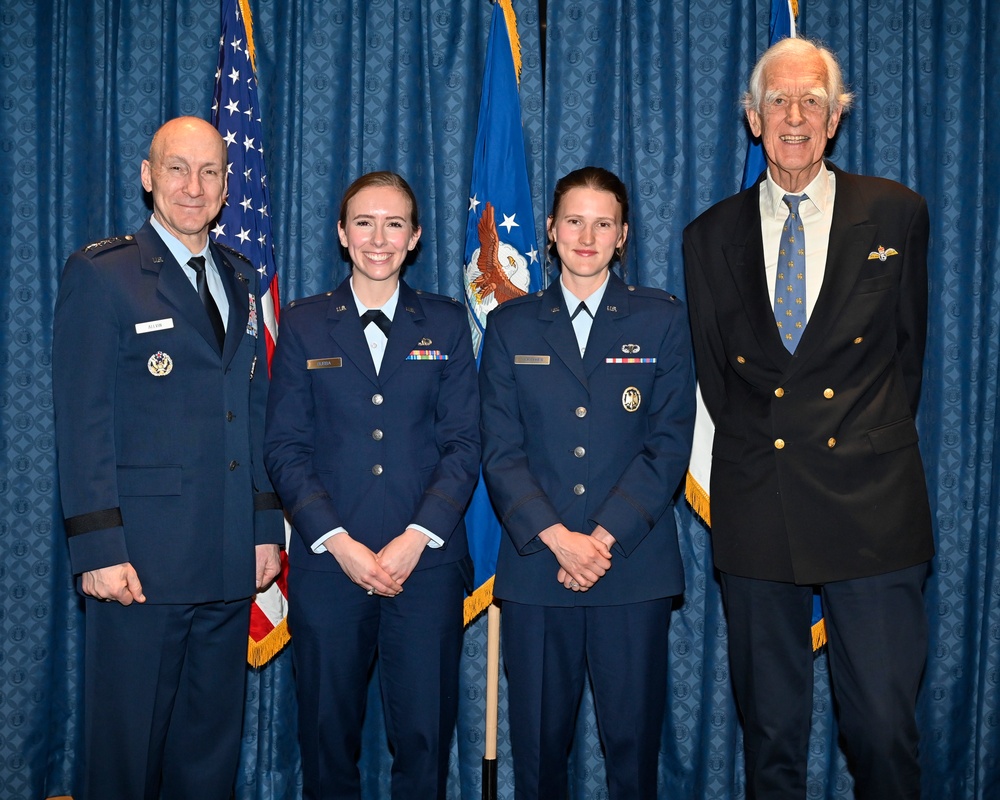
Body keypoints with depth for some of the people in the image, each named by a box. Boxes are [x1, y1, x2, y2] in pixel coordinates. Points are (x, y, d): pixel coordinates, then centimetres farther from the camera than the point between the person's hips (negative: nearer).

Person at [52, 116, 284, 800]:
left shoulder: (241, 278, 14)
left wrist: (267, 527, 10)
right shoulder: (100, 273, -3)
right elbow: (82, 421, -8)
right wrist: (98, 547, -14)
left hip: (231, 561, 5)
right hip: (142, 559, -5)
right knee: (127, 745, 5)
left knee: (212, 744, 14)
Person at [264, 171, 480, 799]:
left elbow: (465, 442, 3)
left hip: (427, 559, 0)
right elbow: (285, 446, 2)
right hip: (328, 560, 0)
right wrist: (337, 541, -9)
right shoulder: (303, 324, 8)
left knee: (426, 731, 2)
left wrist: (417, 537, -10)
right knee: (328, 730, 6)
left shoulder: (447, 323, 9)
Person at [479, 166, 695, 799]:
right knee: (537, 743, 6)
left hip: (634, 567, -1)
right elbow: (501, 451, 2)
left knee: (633, 739, 4)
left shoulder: (662, 320, 7)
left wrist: (604, 539, -10)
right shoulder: (511, 325, 9)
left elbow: (669, 445, -1)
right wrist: (557, 538, -11)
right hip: (535, 566, 1)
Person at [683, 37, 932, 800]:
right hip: (755, 506, 2)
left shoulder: (896, 213, 5)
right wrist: (760, 442, 7)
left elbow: (906, 346, 11)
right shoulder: (711, 235, 9)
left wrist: (869, 443, 9)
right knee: (769, 729, 12)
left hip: (871, 507, -1)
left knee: (885, 728, -2)